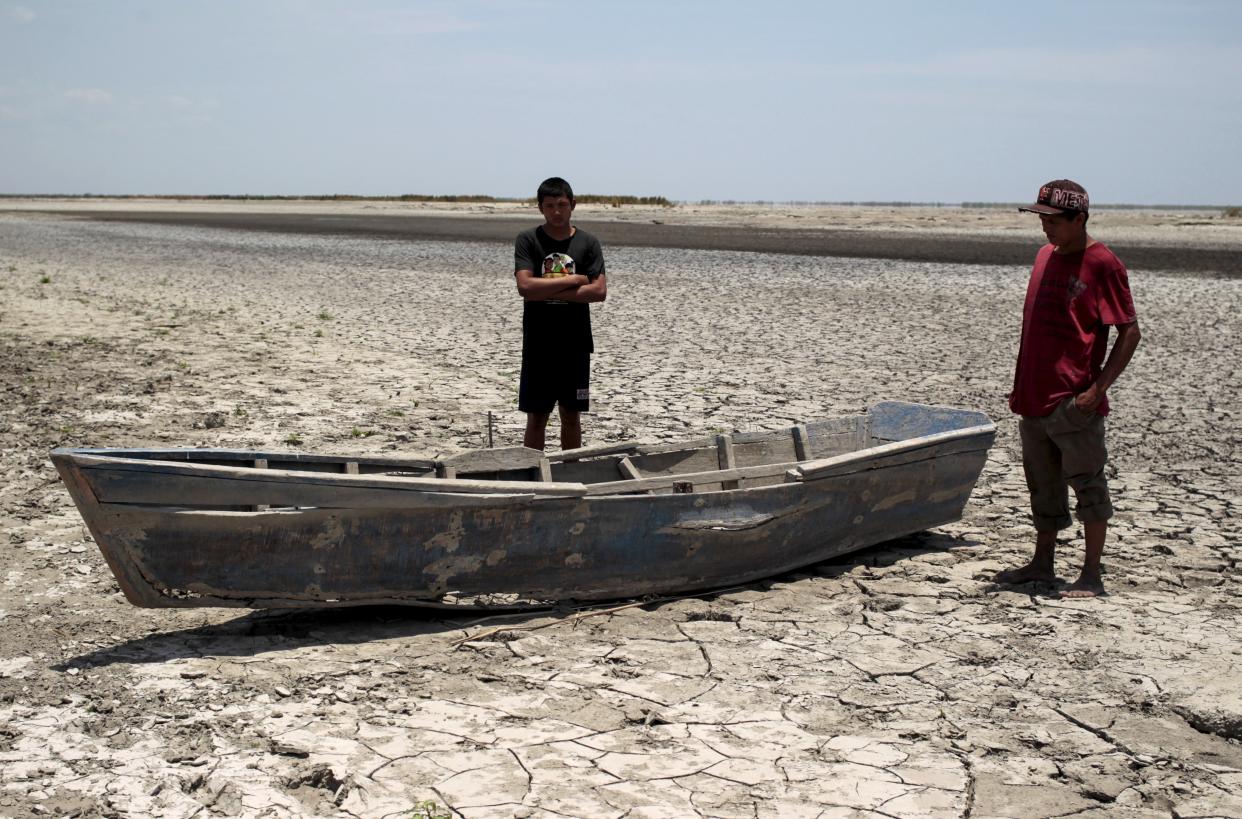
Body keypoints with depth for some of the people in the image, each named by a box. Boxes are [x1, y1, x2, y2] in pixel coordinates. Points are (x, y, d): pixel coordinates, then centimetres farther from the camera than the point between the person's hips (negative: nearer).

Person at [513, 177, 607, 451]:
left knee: (571, 415, 10)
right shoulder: (528, 240, -1)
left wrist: (547, 290, -12)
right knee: (536, 417, 3)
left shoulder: (588, 243, 3)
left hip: (575, 343, 2)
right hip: (538, 343, -1)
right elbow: (525, 286, -15)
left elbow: (599, 291, -8)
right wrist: (572, 280, -11)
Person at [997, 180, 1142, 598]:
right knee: (1043, 486, 15)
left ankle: (1092, 575, 8)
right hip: (1035, 397, 8)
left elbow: (1130, 333, -12)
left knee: (1088, 484, 1)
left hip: (1074, 401, -8)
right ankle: (1042, 564, 25)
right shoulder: (1046, 255, 13)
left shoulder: (1102, 264, -10)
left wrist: (1097, 388, -18)